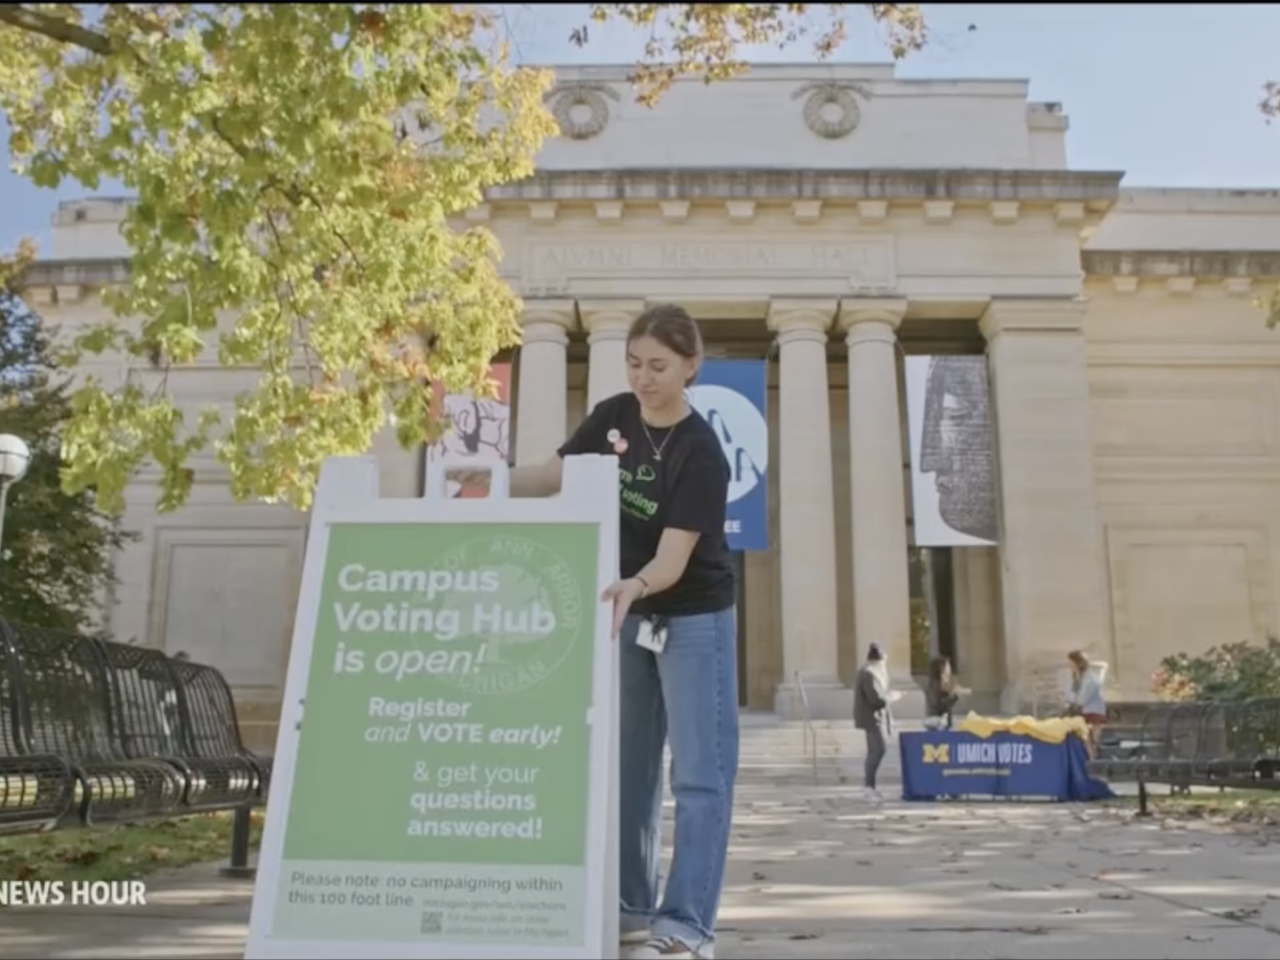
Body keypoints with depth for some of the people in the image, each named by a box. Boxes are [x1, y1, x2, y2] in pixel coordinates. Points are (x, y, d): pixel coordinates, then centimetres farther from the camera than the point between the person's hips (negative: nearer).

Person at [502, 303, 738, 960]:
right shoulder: (612, 417, -5)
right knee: (628, 771, 11)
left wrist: (632, 587, -50)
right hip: (629, 614, 6)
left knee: (699, 774, -6)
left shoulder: (701, 453, -24)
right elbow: (550, 478, -3)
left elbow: (673, 559, -30)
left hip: (695, 618, -6)